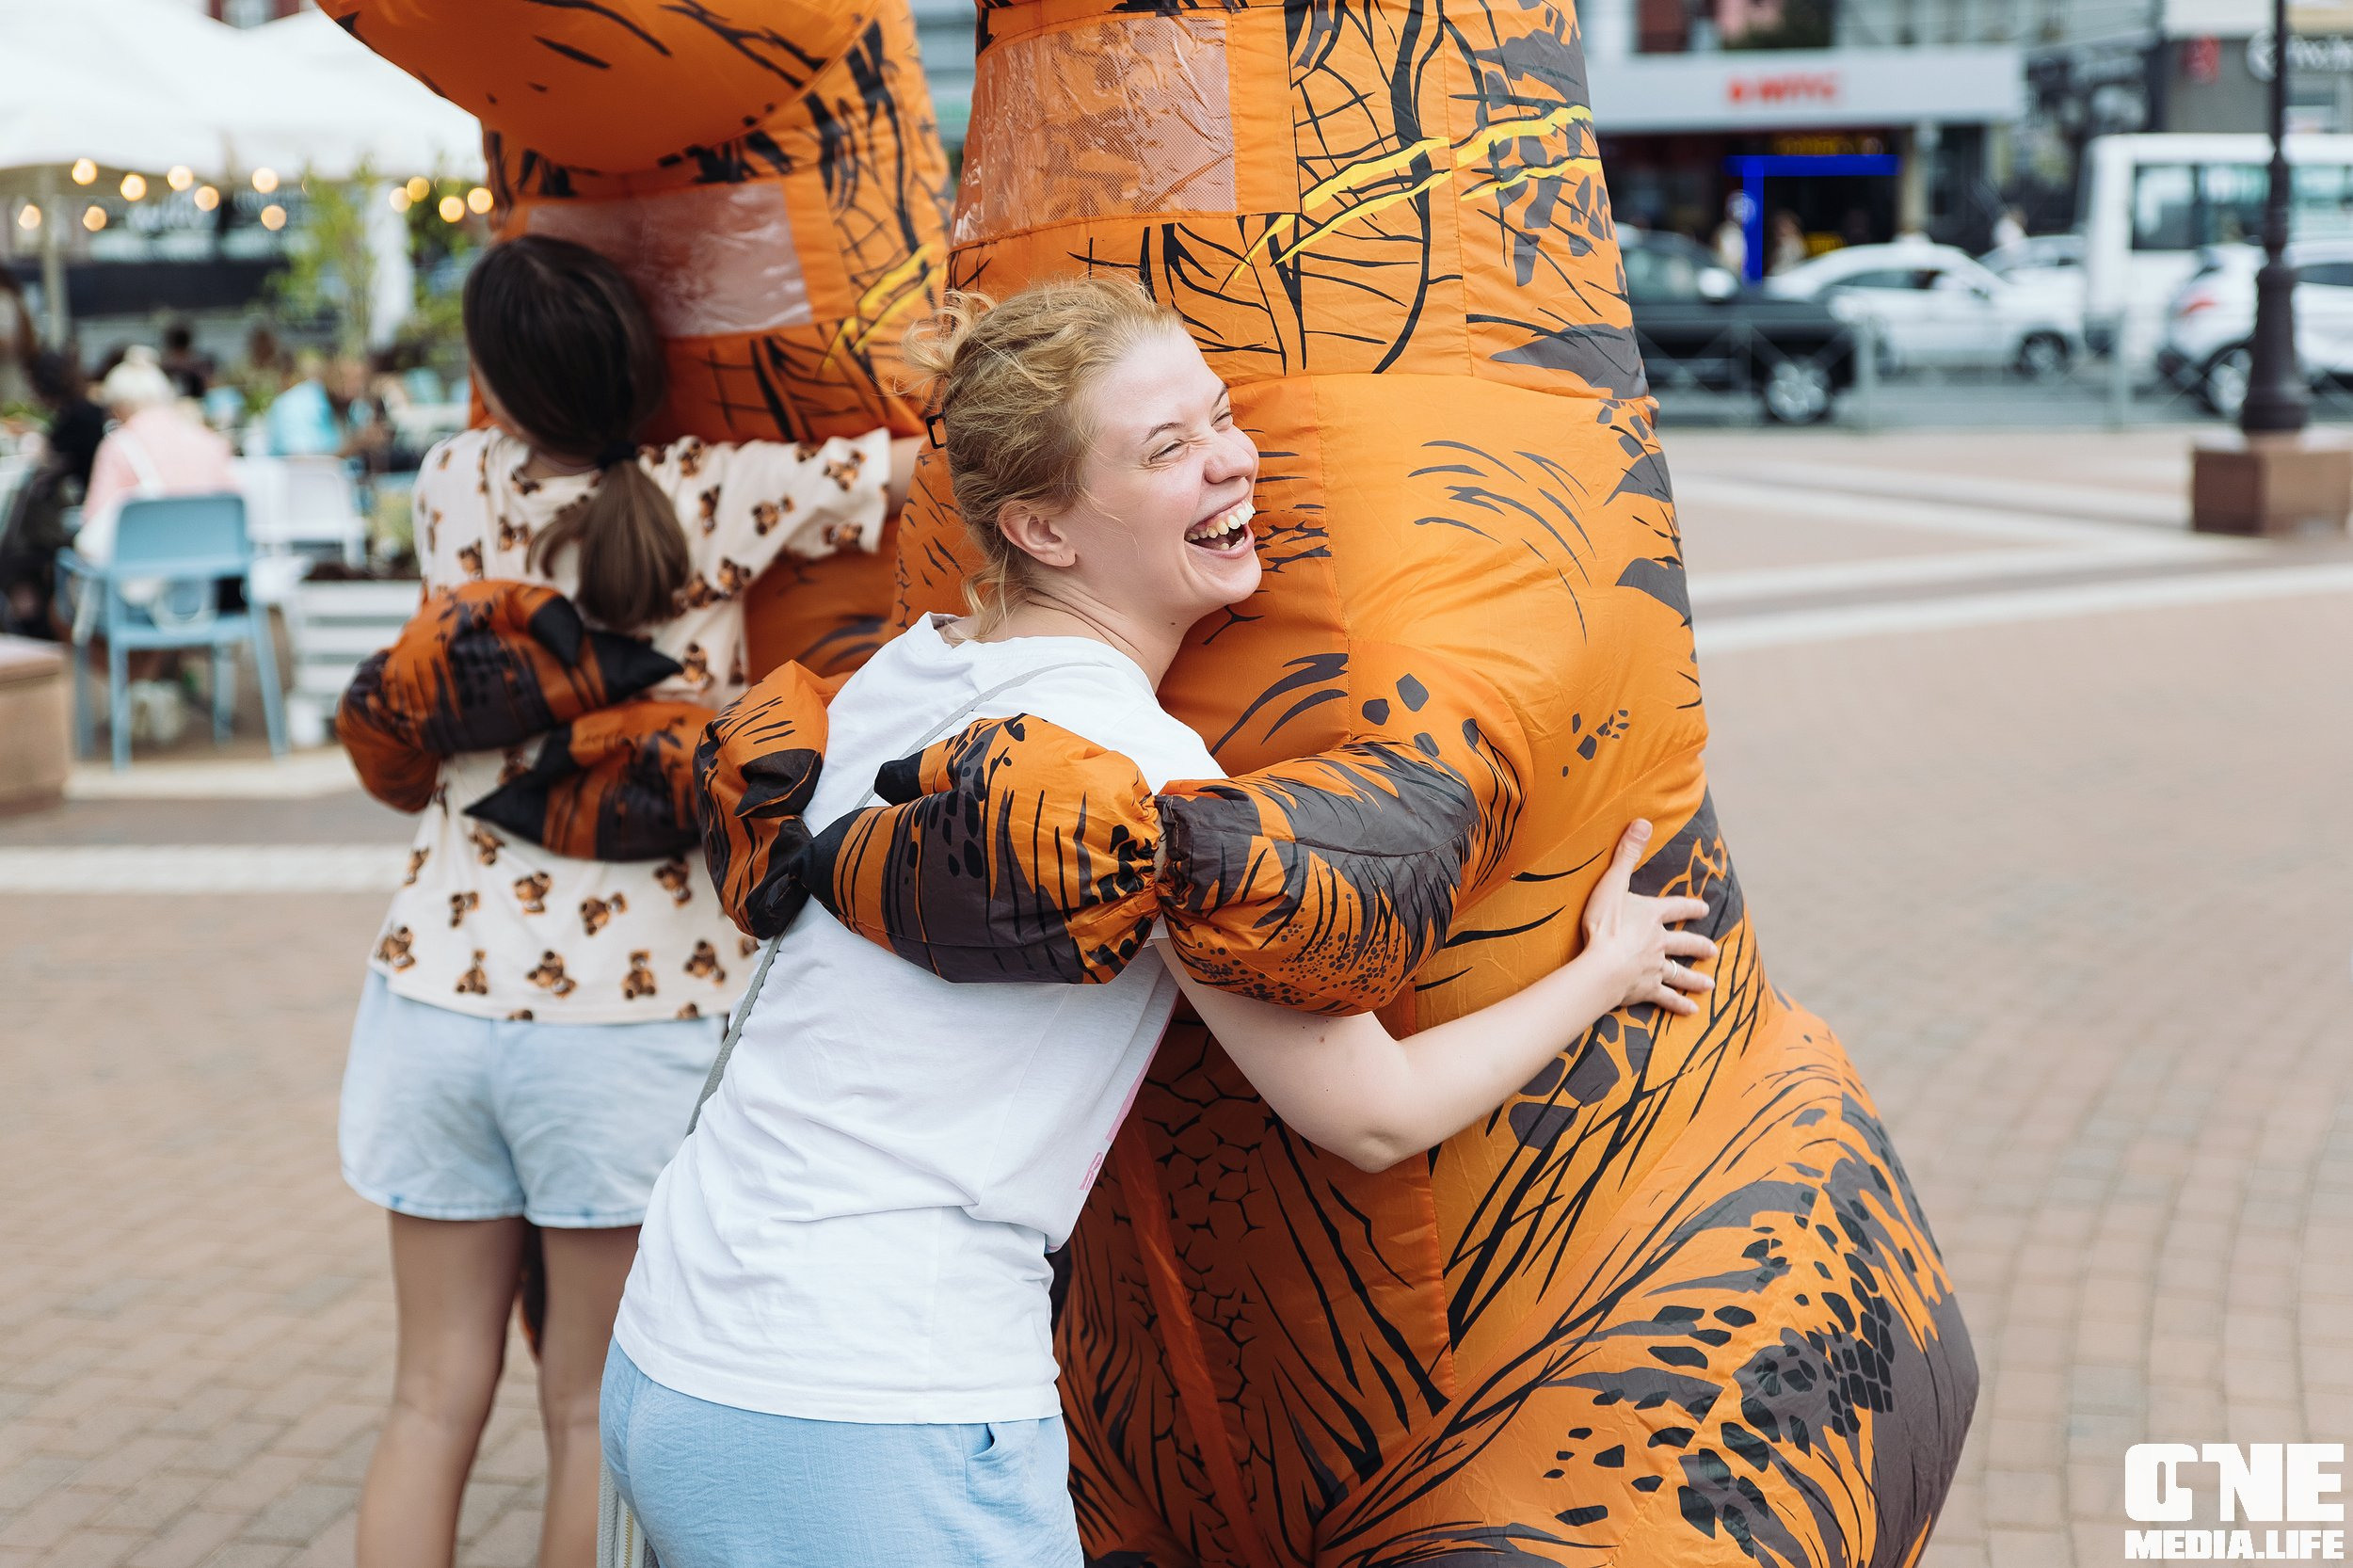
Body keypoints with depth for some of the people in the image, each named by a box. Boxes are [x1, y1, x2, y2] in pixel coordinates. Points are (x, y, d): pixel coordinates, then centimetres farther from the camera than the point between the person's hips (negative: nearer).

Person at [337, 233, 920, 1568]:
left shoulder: (458, 487, 4)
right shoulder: (711, 496, -8)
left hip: (438, 989, 4)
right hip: (630, 1009, -4)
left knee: (436, 1397, 14)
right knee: (596, 1414, 8)